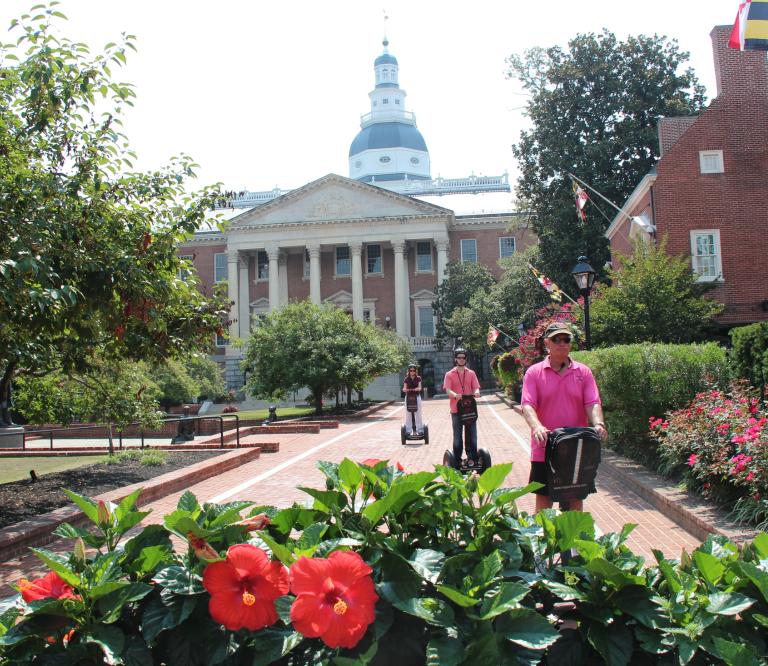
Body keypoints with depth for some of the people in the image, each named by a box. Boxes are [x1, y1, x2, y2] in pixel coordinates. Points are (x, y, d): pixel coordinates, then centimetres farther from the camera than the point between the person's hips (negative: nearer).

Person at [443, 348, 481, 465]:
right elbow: (447, 390, -10)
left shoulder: (471, 373, 9)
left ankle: (472, 458, 11)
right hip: (456, 409, -2)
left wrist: (476, 392, -23)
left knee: (471, 435, 3)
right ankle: (457, 460, 11)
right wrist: (455, 395, -31)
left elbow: (476, 388, 2)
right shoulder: (449, 374, 2)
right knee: (457, 436, 5)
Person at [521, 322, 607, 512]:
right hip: (544, 448, -1)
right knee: (543, 497, 6)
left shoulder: (583, 372, 6)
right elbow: (527, 405, -10)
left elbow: (593, 403, -3)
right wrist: (537, 426, -29)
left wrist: (598, 424, -23)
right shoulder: (534, 372, 0)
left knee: (576, 497, 10)